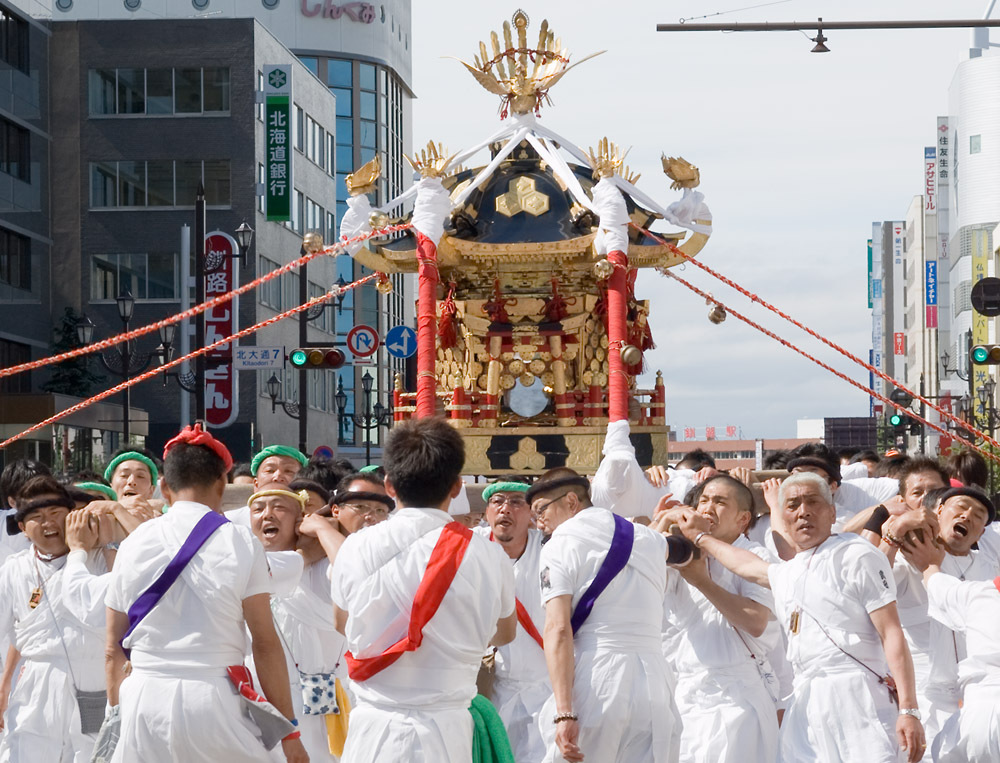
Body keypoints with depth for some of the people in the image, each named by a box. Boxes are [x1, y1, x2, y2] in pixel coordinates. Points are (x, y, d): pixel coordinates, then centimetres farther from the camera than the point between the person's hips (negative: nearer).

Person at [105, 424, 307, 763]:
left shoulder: (134, 544, 6)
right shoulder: (239, 543, -2)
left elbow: (113, 649, 10)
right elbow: (266, 645, -4)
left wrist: (117, 710, 24)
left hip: (145, 701, 3)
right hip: (213, 698, -3)